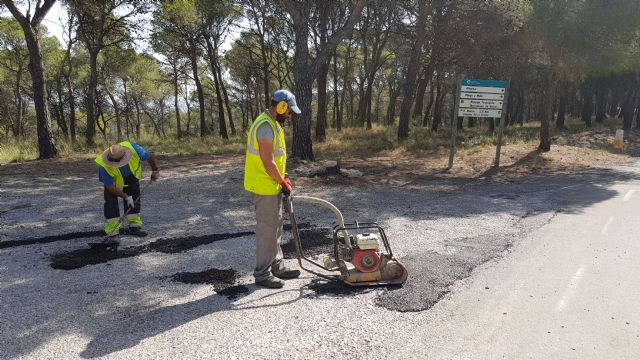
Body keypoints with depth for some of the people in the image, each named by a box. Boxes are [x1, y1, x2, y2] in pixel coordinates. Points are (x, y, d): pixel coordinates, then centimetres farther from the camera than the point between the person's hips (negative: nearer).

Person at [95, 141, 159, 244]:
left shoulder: (132, 148, -39)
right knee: (111, 202, -15)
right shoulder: (104, 166, -39)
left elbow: (150, 156, -20)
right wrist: (126, 196, -25)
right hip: (113, 180, -3)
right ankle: (112, 233, -12)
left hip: (131, 176, 3)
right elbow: (110, 186, -27)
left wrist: (155, 171, -7)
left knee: (134, 199, 3)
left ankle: (134, 226, 17)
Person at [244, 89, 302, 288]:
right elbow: (267, 161, -23)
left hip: (272, 186, 10)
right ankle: (262, 274, 8)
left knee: (275, 228, 17)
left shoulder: (272, 123, 14)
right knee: (267, 230, -2)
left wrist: (283, 178, 11)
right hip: (264, 188, -10)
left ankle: (277, 266, 28)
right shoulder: (266, 125, -20)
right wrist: (283, 182, -13)